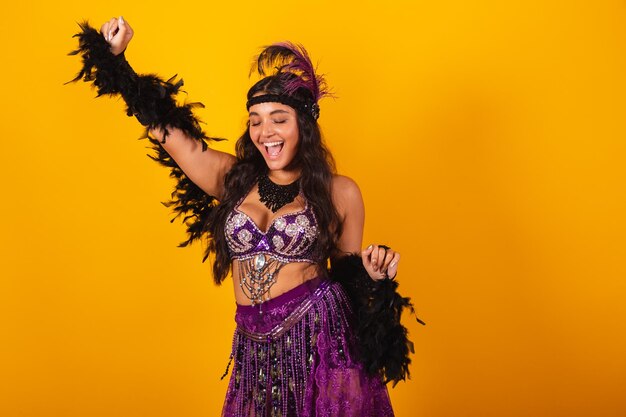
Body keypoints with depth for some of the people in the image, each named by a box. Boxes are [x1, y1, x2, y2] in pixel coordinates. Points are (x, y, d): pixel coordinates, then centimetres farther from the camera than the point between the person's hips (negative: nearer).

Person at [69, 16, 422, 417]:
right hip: (257, 348, 3)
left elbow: (346, 273, 10)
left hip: (322, 340, -2)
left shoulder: (339, 192, 0)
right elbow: (165, 128, 8)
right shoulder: (233, 178, 5)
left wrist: (373, 275, -11)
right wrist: (115, 59, 7)